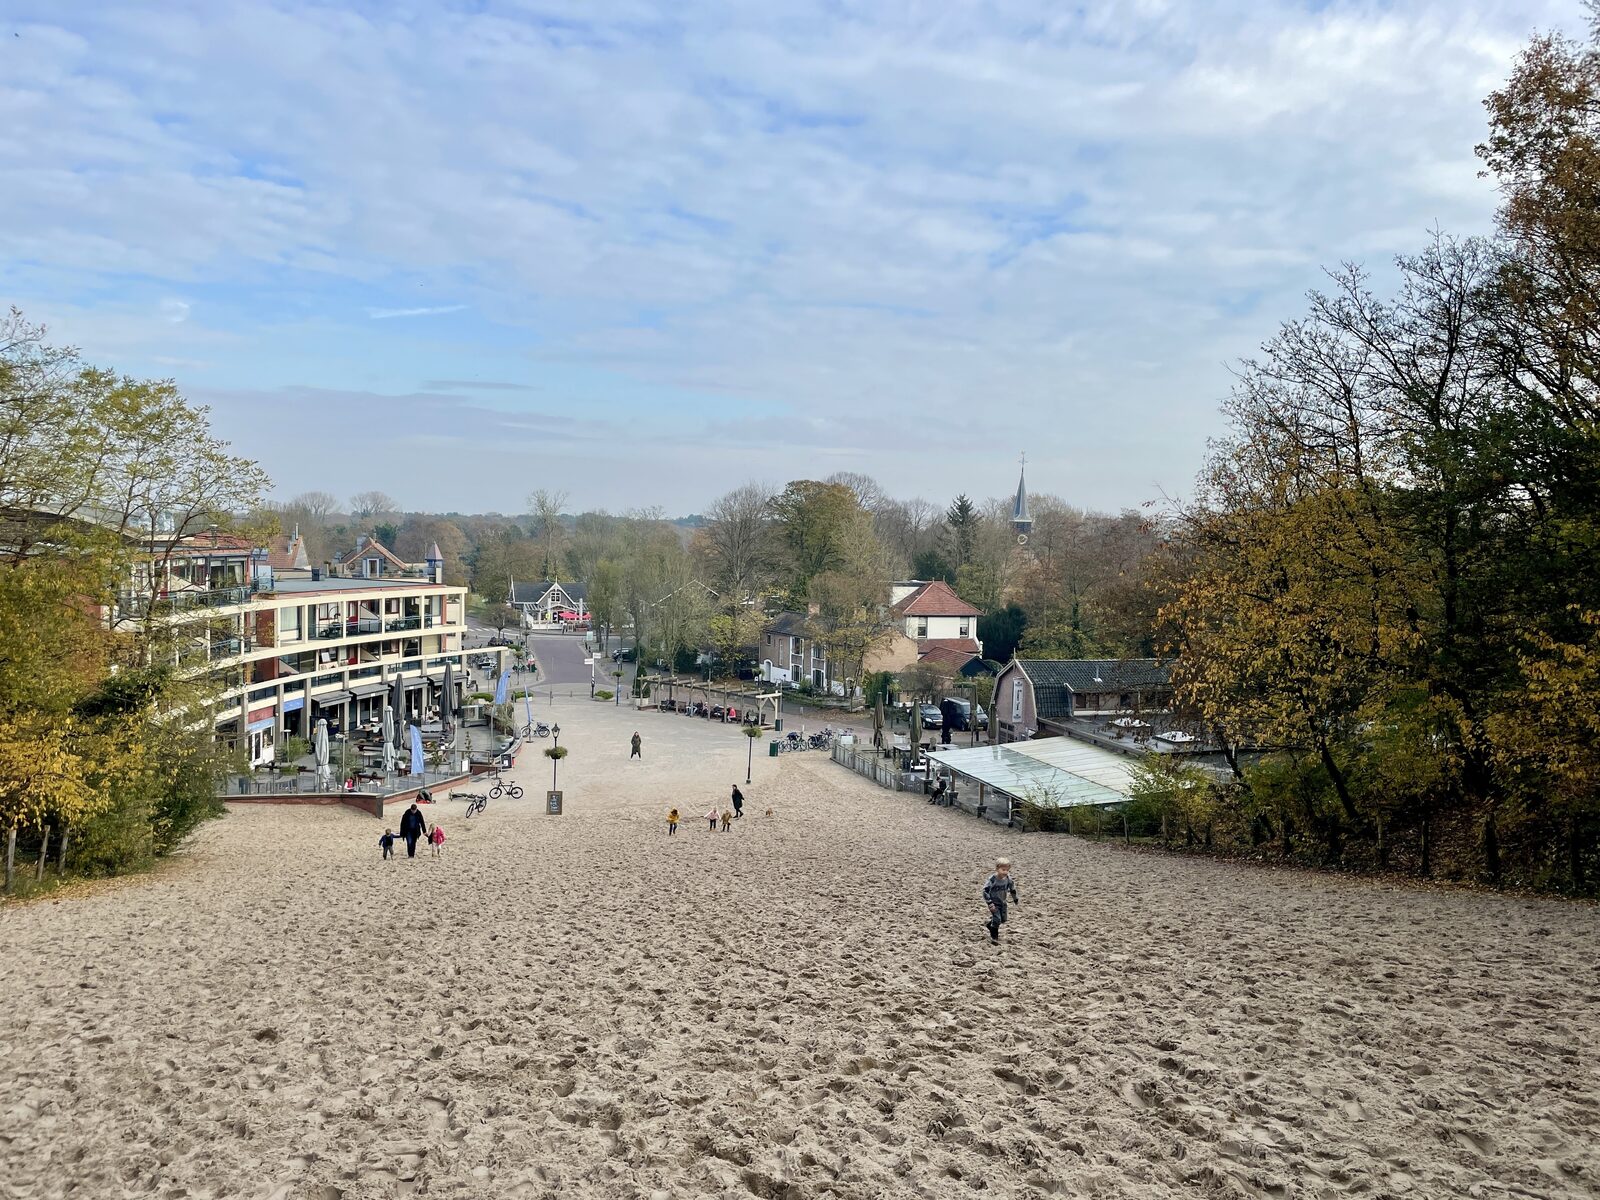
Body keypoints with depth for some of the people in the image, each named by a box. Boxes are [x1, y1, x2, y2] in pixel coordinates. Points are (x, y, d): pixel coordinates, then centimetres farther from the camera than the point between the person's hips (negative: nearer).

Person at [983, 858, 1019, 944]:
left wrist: (1015, 900, 18)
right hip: (994, 903, -6)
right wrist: (989, 903, -24)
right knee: (997, 919, -15)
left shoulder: (1008, 879, -9)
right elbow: (985, 891, -22)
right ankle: (994, 937, 1)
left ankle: (990, 925, 40)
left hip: (1002, 902, 6)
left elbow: (1012, 889, 10)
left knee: (1003, 919, 13)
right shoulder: (992, 880, -26)